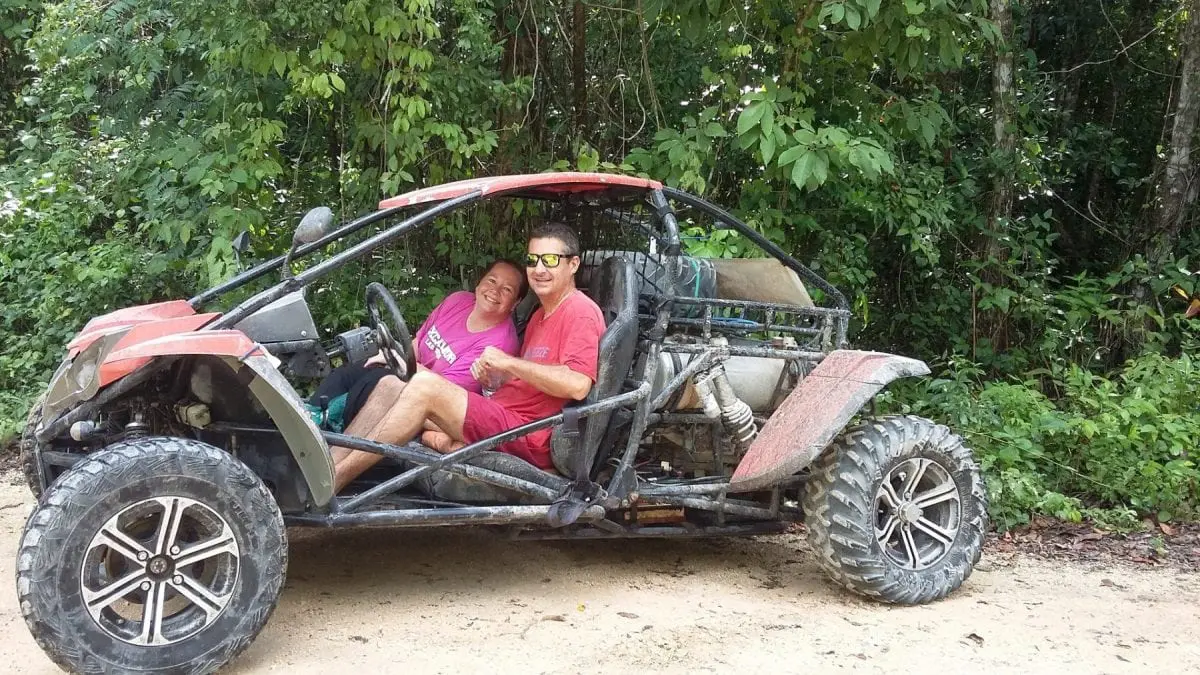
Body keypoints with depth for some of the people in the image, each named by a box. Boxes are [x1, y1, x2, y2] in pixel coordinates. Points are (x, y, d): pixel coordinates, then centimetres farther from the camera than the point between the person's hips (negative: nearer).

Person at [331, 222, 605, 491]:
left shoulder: (580, 312, -6)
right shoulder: (540, 316, 25)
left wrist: (508, 362, -12)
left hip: (526, 439, -10)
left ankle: (331, 481, -25)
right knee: (390, 385, 0)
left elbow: (577, 385, -21)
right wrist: (495, 372, 0)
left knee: (424, 385, -25)